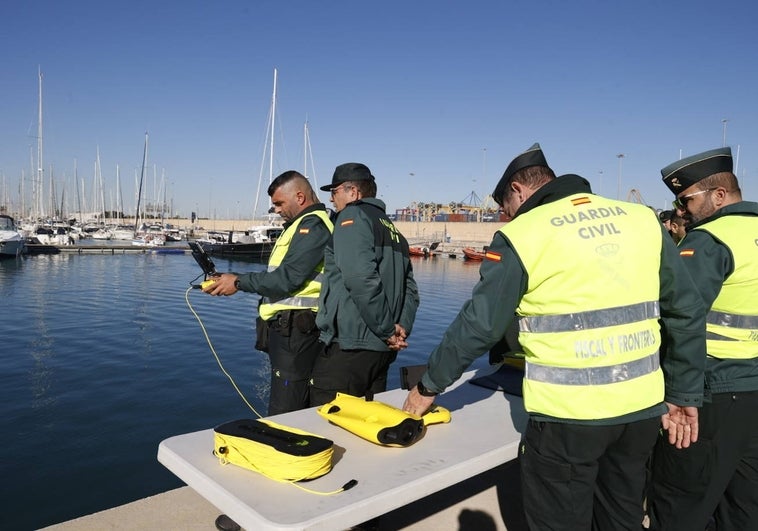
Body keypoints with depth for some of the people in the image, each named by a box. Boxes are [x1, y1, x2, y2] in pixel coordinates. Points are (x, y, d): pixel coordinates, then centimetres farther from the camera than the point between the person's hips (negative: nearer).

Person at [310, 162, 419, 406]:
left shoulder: (353, 216, -4)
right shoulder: (393, 230, 20)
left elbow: (362, 279, -20)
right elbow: (410, 289, 13)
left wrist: (387, 330, -13)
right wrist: (402, 327, 0)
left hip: (348, 346, -8)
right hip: (382, 350, 9)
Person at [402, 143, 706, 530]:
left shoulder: (522, 235, -9)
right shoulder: (642, 219, 5)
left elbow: (478, 324, -8)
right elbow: (687, 312, 6)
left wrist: (429, 386, 5)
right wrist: (684, 396, 14)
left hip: (568, 415, -5)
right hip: (642, 408, 6)